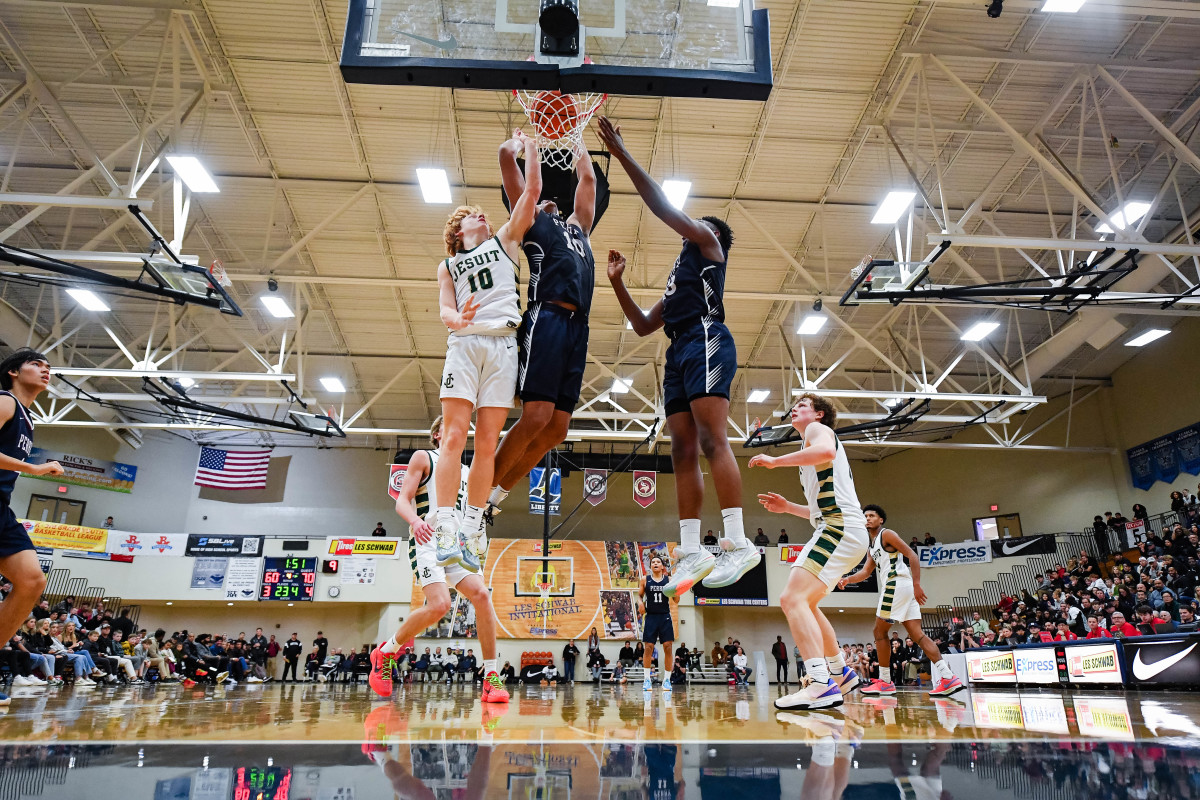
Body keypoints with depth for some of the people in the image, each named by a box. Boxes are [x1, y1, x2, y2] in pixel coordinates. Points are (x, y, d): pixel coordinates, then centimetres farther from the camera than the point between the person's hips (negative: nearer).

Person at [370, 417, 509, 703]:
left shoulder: (465, 471, 23)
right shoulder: (423, 458, 6)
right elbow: (402, 500, -4)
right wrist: (414, 519, -27)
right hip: (427, 541, -6)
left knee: (481, 594, -15)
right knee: (439, 605, -23)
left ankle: (491, 677, -9)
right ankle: (386, 652, 2)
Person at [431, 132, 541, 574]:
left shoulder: (505, 240, 22)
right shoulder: (447, 265, 23)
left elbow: (532, 191, 16)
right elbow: (444, 310, 8)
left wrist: (530, 148, 22)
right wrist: (458, 319, -14)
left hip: (503, 344, 0)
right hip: (464, 343, 0)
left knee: (487, 443, -4)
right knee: (454, 435, -13)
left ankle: (471, 530, -1)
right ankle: (446, 528, -16)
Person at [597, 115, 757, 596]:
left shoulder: (707, 244, 13)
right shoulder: (679, 276, 35)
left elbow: (661, 206, 2)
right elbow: (643, 326, 30)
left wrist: (620, 153, 4)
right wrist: (617, 282, 24)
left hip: (705, 340, -8)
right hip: (679, 352, 9)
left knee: (711, 440, -20)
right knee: (683, 451, -2)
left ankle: (738, 543, -24)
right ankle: (691, 552, -5)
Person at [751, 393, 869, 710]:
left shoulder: (817, 429, 3)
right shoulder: (814, 450, 31)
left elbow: (825, 450, -24)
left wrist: (774, 461, -17)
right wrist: (787, 507, 24)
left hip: (839, 528, -11)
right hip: (844, 531, 11)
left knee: (793, 599, -22)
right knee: (805, 603, 21)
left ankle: (822, 686, -31)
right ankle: (841, 672, 27)